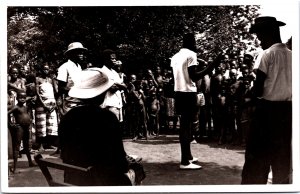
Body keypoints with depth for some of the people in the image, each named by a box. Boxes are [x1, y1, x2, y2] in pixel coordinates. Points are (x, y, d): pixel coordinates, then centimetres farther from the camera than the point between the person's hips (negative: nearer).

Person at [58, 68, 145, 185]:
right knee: (136, 168, 24)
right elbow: (120, 161, -16)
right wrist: (126, 164, 6)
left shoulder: (66, 118, -7)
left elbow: (65, 157, 4)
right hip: (103, 182, -5)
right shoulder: (108, 118, -21)